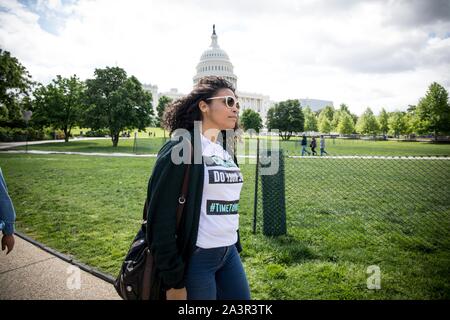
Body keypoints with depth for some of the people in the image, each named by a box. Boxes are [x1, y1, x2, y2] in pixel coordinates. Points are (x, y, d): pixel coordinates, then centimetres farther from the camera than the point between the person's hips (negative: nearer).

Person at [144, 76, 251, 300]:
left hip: (229, 253, 7)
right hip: (196, 257, -7)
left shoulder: (226, 149, 9)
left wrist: (235, 246, 17)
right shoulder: (181, 147, -14)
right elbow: (161, 216, -17)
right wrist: (173, 281, -16)